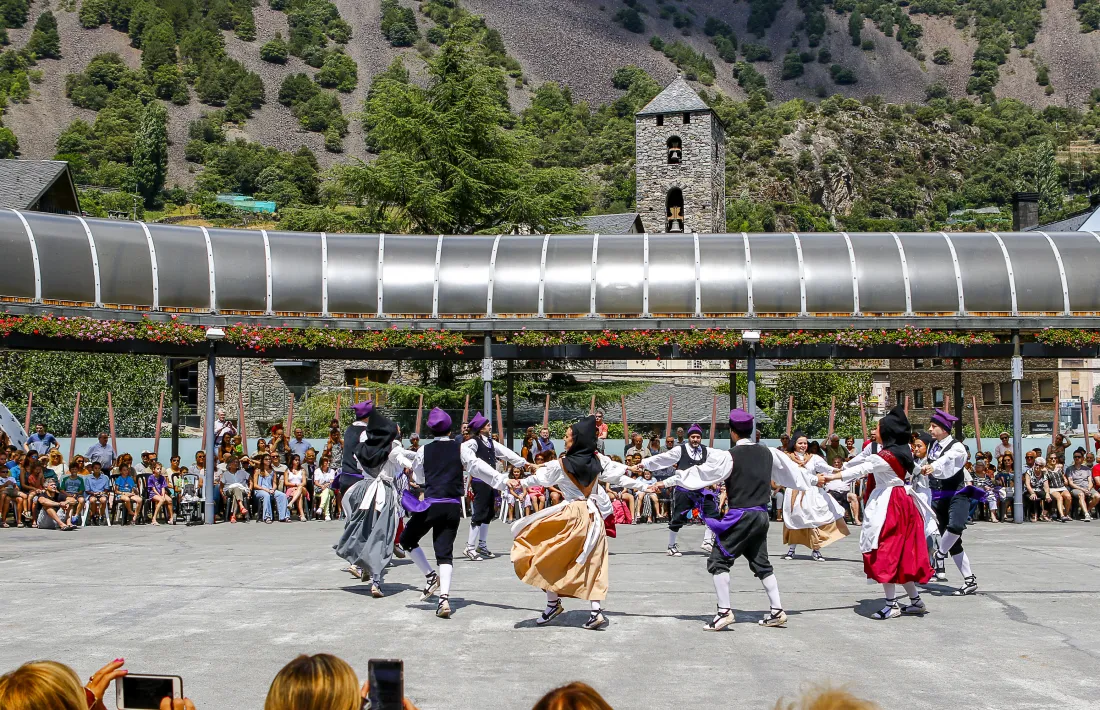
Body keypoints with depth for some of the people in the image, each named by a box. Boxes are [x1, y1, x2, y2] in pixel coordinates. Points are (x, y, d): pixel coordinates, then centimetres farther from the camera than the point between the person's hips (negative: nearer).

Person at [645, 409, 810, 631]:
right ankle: (776, 610, 17)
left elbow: (698, 472, -11)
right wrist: (804, 484, 46)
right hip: (761, 515, 7)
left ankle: (724, 611, -5)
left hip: (740, 516, -7)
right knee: (761, 563, 18)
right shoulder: (768, 453, 7)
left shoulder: (729, 456, -12)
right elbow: (787, 470, 24)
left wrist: (666, 482, -3)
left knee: (718, 561, 1)